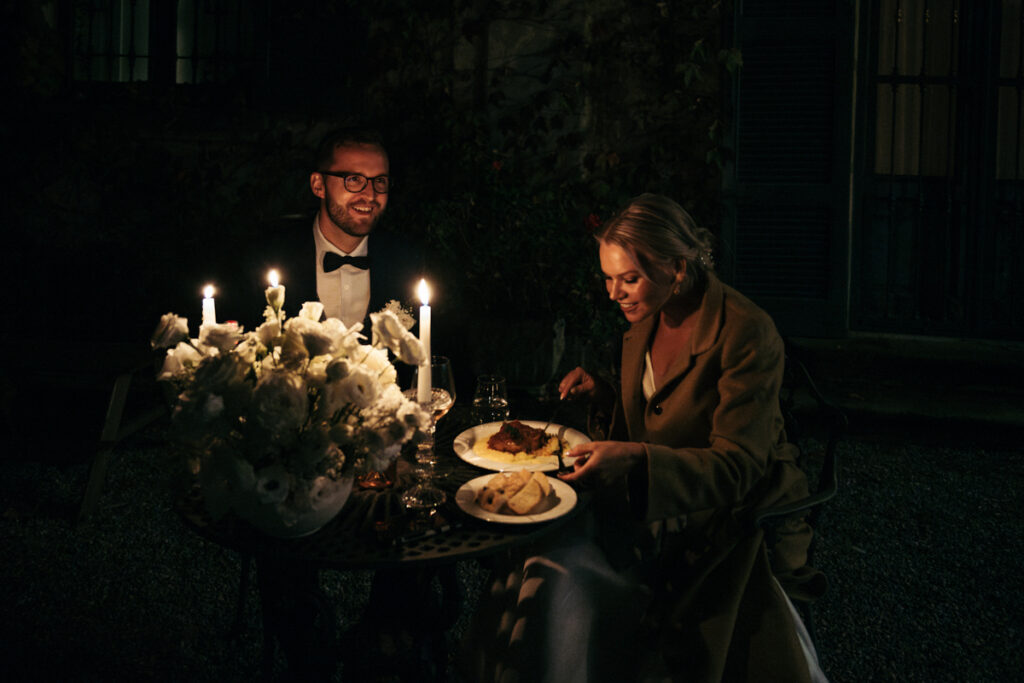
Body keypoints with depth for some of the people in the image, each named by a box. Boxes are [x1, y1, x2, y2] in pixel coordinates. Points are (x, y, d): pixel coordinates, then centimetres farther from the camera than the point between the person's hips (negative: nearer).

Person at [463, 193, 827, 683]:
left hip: (729, 519, -7)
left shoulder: (748, 335, -18)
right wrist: (601, 393, -1)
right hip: (653, 507, 7)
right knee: (555, 565, -17)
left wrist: (631, 457, -32)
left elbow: (737, 466, -20)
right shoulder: (644, 323, 6)